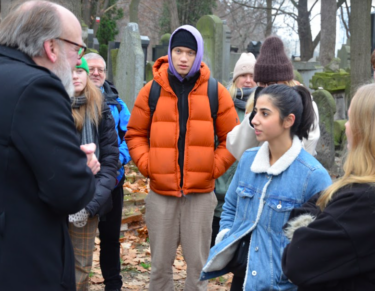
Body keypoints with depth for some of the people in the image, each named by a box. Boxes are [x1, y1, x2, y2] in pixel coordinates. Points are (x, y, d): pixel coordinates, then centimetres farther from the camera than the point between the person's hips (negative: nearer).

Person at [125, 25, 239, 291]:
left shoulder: (215, 92, 1)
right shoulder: (152, 90, 2)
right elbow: (136, 134, 9)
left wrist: (214, 167, -5)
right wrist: (146, 164, -4)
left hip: (201, 193, 0)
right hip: (161, 192, 1)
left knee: (198, 262, 8)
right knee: (161, 263, 10)